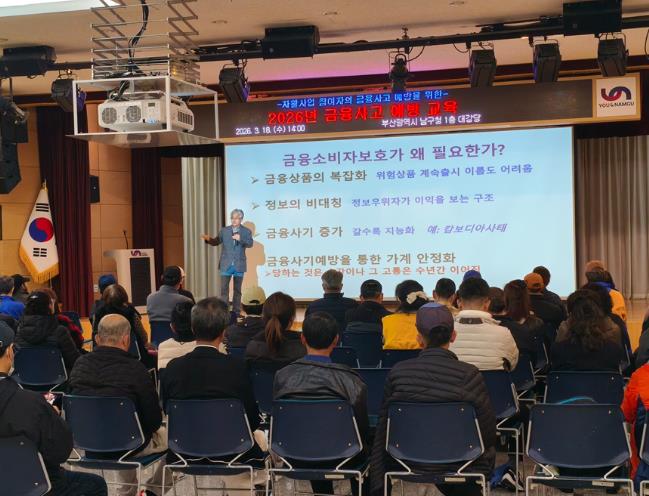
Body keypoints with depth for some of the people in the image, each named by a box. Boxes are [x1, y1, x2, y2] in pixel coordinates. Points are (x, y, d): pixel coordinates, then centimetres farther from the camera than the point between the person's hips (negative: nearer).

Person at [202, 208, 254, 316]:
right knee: (224, 289, -1)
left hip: (239, 265, 0)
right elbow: (216, 242, 4)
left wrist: (240, 239, -27)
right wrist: (209, 239, -15)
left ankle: (236, 312, 16)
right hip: (226, 265, 0)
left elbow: (250, 244, -11)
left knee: (237, 290, 9)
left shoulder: (247, 231, 1)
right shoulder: (224, 230, 5)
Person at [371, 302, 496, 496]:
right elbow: (488, 431, -13)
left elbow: (383, 429, -2)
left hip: (412, 464, 2)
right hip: (460, 467, -2)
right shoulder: (469, 375, -17)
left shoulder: (398, 372, -10)